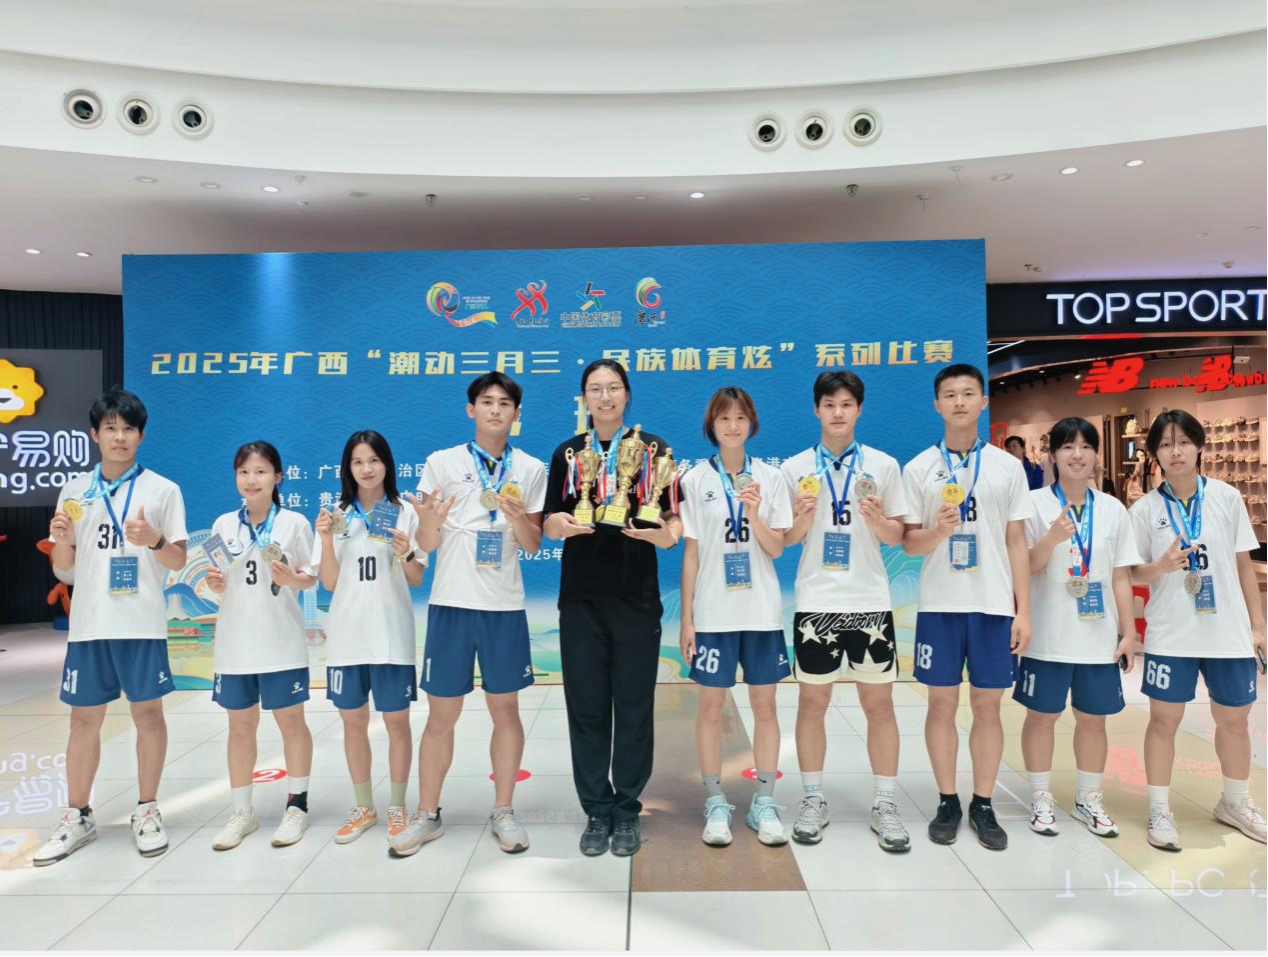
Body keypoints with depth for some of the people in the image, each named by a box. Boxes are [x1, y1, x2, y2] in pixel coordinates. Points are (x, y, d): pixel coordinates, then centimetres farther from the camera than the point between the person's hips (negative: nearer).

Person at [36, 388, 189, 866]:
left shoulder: (163, 490, 1)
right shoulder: (74, 491, 9)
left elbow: (178, 562, -1)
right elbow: (64, 571, 11)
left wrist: (155, 540, -20)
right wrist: (60, 539, -9)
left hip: (142, 624, -3)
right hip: (88, 624, 3)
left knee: (148, 713, 4)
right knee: (84, 718, 9)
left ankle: (146, 810, 18)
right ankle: (77, 818, 22)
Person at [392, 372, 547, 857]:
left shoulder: (530, 469, 4)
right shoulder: (441, 463, 1)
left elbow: (533, 546, 4)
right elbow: (427, 544, 2)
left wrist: (518, 519, -16)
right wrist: (429, 521, -20)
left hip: (506, 606, 1)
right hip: (451, 603, -1)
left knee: (505, 709, 8)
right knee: (441, 715, 5)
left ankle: (503, 812, 23)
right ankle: (427, 815, 21)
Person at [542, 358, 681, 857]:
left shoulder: (653, 448, 3)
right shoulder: (567, 453, 9)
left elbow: (675, 516, 2)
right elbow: (550, 522, 8)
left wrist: (665, 533, -20)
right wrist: (561, 524, -14)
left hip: (637, 596, -2)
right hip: (580, 596, 2)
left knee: (634, 706, 5)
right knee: (586, 706, 7)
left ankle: (627, 810, 20)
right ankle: (597, 811, 21)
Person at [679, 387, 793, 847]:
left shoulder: (770, 477, 2)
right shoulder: (695, 480, 0)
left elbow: (776, 548, 0)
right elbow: (690, 554, 0)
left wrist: (754, 512, -18)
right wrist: (686, 618, -2)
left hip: (761, 611, 1)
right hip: (713, 612, -1)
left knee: (764, 705, 6)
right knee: (710, 706, 4)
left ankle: (763, 803, 19)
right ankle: (715, 804, 17)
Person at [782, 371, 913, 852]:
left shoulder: (883, 465, 4)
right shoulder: (795, 468, 3)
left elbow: (897, 536, 6)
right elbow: (786, 539, 6)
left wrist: (876, 519, -14)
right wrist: (803, 516, -14)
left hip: (870, 601, 0)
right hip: (816, 602, 0)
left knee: (879, 703, 5)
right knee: (812, 701, 6)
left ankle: (885, 805, 17)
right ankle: (813, 801, 20)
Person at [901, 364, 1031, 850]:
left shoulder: (1008, 467, 5)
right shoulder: (918, 468, 3)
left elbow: (1017, 542, 6)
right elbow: (908, 542, 3)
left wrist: (1023, 610, 1)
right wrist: (936, 531, -19)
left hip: (994, 604, 1)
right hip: (939, 604, 0)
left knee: (988, 705, 6)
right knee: (942, 703, 5)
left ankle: (983, 805, 20)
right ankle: (947, 803, 20)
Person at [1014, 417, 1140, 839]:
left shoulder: (1113, 509, 5)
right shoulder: (1035, 503, -4)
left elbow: (1121, 577, 6)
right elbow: (1026, 567, -7)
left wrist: (1129, 632, 4)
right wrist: (1052, 538, -26)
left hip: (1099, 637, 3)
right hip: (1048, 636, -2)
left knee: (1093, 718, 11)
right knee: (1042, 715, 7)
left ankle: (1088, 799, 28)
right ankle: (1042, 799, 22)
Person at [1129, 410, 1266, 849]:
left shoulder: (1226, 497, -1)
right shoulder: (1144, 509, -4)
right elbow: (1133, 573, 1)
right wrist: (1162, 566, -20)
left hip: (1228, 631, 2)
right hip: (1170, 633, -2)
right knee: (1164, 719, 3)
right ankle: (1159, 809, 17)